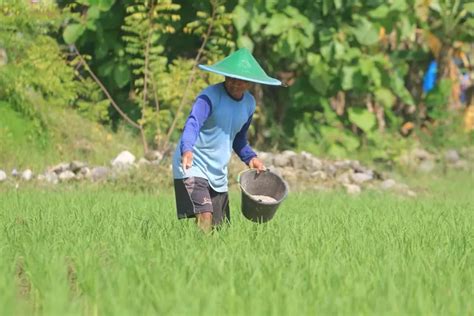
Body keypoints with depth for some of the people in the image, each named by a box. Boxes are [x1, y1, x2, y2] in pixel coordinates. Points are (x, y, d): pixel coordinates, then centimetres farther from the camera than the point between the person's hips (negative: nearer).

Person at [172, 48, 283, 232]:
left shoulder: (249, 104, 8)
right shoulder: (210, 96, -15)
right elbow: (192, 124, -31)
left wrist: (250, 157, 7)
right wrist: (187, 150, -49)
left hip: (219, 174, 7)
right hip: (193, 167, -7)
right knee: (205, 217, -25)